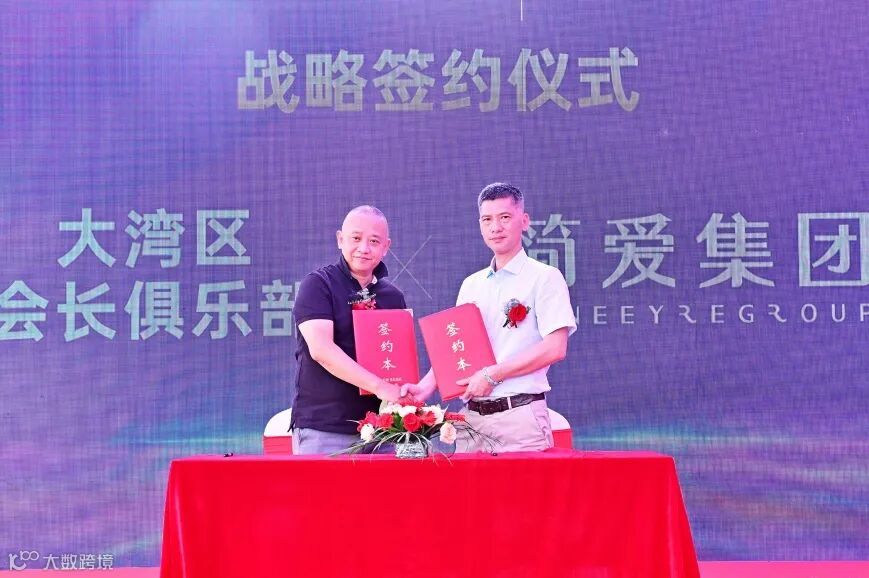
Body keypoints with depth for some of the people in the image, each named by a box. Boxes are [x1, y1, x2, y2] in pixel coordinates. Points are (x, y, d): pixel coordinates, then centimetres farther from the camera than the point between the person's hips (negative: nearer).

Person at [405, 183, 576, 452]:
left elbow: (555, 348, -10)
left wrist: (492, 375, -13)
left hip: (520, 415, -5)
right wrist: (426, 386, -4)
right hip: (472, 416, 5)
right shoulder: (471, 285, 18)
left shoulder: (544, 277, 0)